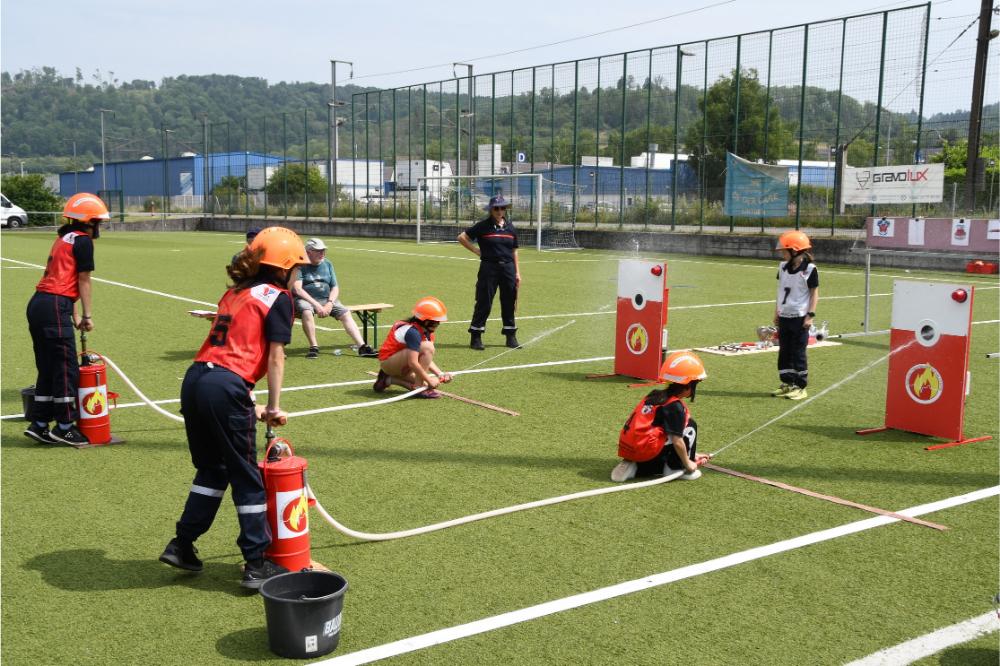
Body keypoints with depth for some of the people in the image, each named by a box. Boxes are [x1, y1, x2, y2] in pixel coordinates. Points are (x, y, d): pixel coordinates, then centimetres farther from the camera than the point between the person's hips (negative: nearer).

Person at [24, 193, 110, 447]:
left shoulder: (64, 239, 22)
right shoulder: (83, 241, -5)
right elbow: (83, 281, -4)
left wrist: (75, 317, 20)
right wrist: (87, 316, 1)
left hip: (37, 304, 9)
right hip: (54, 308, -9)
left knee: (47, 368, 14)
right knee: (66, 368, -2)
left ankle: (39, 425, 18)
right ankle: (64, 427, 3)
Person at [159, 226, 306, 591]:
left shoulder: (234, 293, 23)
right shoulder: (277, 297, 2)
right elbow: (275, 358, -3)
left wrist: (252, 407, 22)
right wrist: (274, 406, 4)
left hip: (194, 379, 7)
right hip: (226, 387, -7)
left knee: (212, 468, 23)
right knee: (246, 478, 4)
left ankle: (181, 545, 26)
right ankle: (256, 564, 12)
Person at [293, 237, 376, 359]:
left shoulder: (327, 264, 12)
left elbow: (335, 287, 11)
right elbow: (297, 289, -16)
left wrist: (329, 303, -10)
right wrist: (316, 305, -24)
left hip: (326, 299, 5)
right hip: (306, 299, -5)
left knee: (345, 313, -16)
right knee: (306, 310, -38)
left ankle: (362, 347, -25)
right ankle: (314, 347, -30)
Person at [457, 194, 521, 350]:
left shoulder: (510, 227, 9)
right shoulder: (483, 226, -3)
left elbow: (514, 252, 12)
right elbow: (462, 237, 1)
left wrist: (517, 273, 9)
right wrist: (476, 251, -4)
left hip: (508, 268, 4)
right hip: (489, 268, -4)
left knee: (509, 303, 9)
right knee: (484, 302, -2)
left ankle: (511, 337, 19)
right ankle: (476, 337, 6)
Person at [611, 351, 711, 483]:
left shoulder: (656, 395, 16)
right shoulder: (675, 406, -9)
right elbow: (677, 441, -11)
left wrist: (691, 454, 29)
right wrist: (687, 463, 5)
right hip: (645, 449, -8)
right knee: (689, 426, 3)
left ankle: (633, 468, 12)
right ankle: (675, 469, 6)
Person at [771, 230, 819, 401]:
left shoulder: (809, 269, -12)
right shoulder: (783, 267, 6)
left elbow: (814, 293, -8)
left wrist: (810, 315, -13)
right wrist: (777, 311, 15)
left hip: (800, 318, -6)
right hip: (784, 317, 6)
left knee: (798, 353, -1)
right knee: (784, 351, 10)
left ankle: (800, 387, 8)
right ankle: (787, 383, 20)